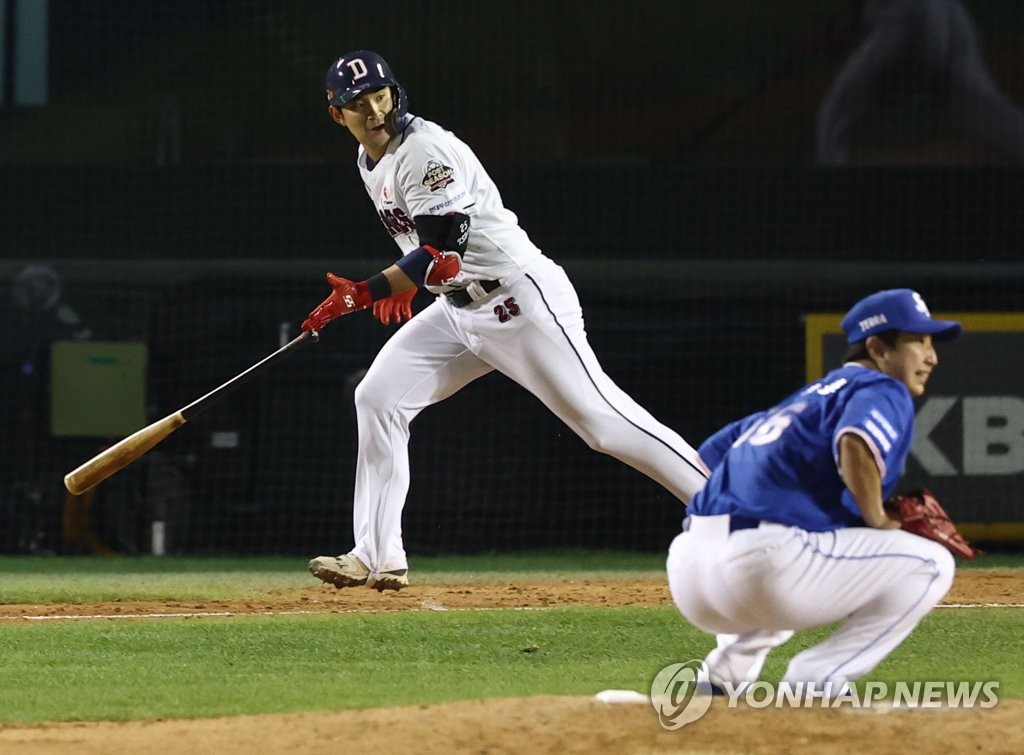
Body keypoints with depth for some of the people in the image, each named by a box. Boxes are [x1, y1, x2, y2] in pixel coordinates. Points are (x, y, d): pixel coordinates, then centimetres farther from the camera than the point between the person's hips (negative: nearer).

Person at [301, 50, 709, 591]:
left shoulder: (424, 150, -18)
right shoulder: (370, 160, 11)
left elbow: (442, 257, -25)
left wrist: (364, 294, -28)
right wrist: (402, 282, 15)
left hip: (519, 298, -9)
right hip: (458, 310, 9)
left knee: (601, 417, -13)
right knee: (377, 397, 0)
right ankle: (377, 559, 1)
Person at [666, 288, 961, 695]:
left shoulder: (805, 398, 27)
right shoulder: (883, 391, 2)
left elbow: (713, 454, 33)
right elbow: (857, 444, -22)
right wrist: (877, 520, -5)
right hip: (762, 564, -9)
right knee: (931, 564, 1)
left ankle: (726, 672, 19)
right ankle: (815, 680, -6)